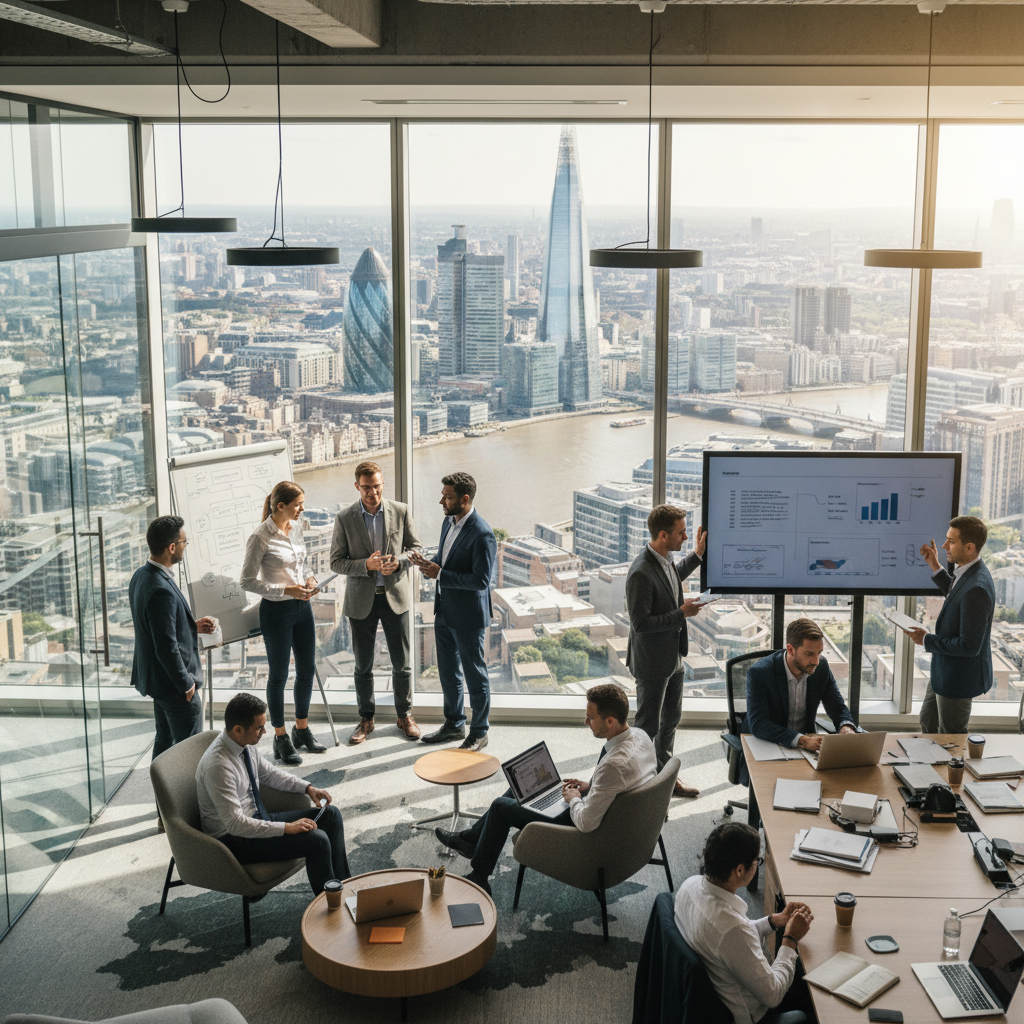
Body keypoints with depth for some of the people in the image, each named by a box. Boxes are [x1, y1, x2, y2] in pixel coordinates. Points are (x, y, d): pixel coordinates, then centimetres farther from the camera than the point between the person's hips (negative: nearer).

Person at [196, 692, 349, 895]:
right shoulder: (218, 766, -30)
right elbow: (235, 824, -30)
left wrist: (308, 787, 4)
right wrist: (287, 828, -28)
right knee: (317, 840, -22)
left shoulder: (246, 745, -2)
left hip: (256, 820, 9)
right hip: (232, 839, -9)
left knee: (331, 815, 3)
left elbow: (269, 773, 17)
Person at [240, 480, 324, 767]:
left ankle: (302, 729, 31)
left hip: (302, 606, 7)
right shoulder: (260, 537, -18)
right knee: (278, 675, 5)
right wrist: (286, 590, -21)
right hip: (276, 611, -7)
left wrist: (308, 580, -2)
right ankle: (281, 738, 19)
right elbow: (247, 581, -15)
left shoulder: (295, 528, 4)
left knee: (307, 669, 14)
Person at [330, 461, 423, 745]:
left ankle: (405, 715, 26)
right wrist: (366, 565, -21)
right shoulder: (344, 518, -7)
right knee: (363, 666, 10)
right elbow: (336, 562, -5)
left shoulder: (400, 511, -4)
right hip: (361, 600, 0)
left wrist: (398, 561, -16)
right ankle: (366, 719, 26)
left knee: (402, 663, 8)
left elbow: (415, 548, 5)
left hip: (395, 596, 1)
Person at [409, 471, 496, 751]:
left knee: (475, 675, 6)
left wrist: (440, 575, -23)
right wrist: (428, 564, -4)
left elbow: (481, 580, -25)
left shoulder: (482, 535, -23)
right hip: (444, 612, 9)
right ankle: (454, 723, 37)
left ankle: (479, 733, 19)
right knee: (448, 672, 20)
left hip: (468, 616, -9)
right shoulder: (449, 521, 6)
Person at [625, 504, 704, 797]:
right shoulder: (641, 573, -29)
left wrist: (698, 554, 19)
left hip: (673, 657, 10)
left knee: (671, 719, 22)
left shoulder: (664, 560, 0)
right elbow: (641, 623, -27)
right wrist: (681, 613, -23)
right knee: (648, 725, 5)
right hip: (652, 662, -10)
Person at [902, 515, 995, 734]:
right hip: (944, 672, 10)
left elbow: (969, 646, -32)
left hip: (959, 679, -10)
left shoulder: (976, 588, -34)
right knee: (927, 723, 28)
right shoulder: (967, 572, -3)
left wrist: (927, 640, -21)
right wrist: (935, 567, 13)